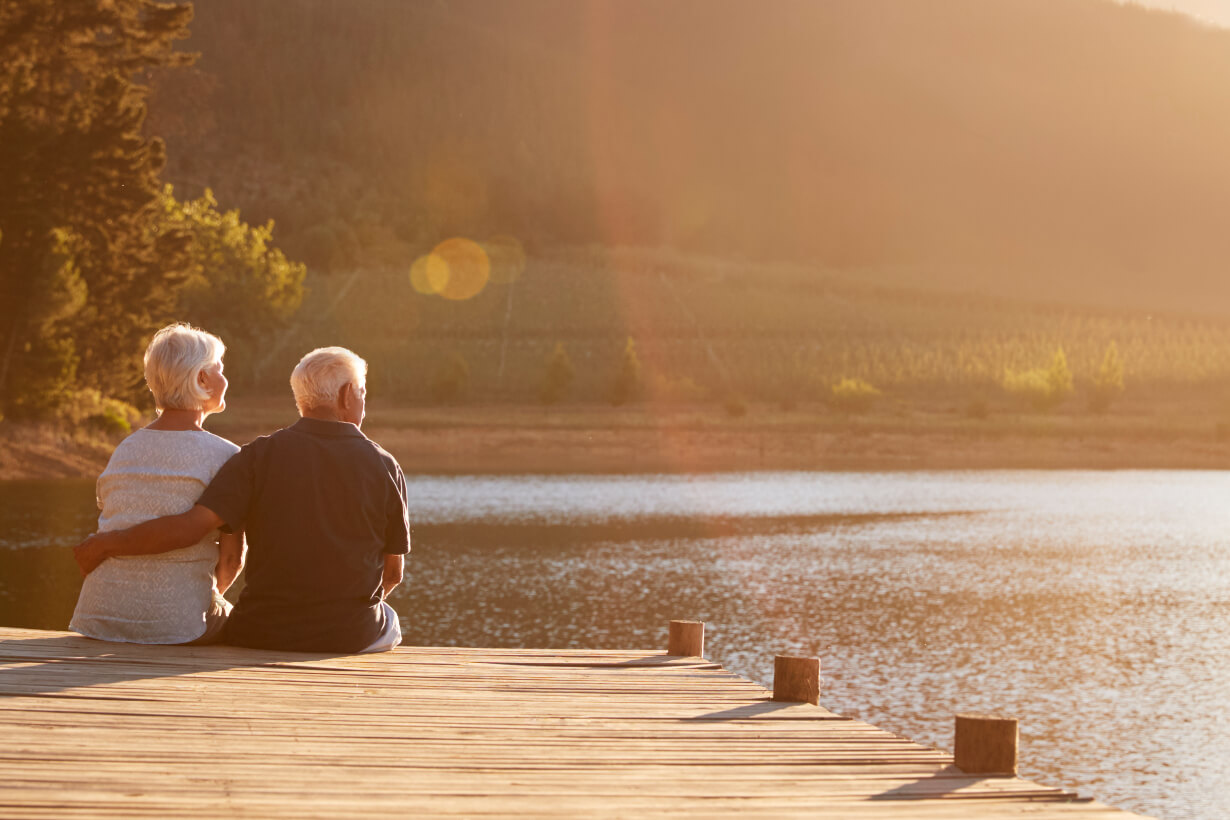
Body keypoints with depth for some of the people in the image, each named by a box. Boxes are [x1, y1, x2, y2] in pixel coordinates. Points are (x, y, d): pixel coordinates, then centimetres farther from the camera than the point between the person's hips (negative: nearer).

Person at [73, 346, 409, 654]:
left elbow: (189, 526, -17)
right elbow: (393, 572, 3)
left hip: (265, 634, 0)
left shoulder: (261, 456, -7)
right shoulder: (384, 466, -4)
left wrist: (108, 543, -4)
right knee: (387, 623, 35)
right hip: (352, 637, 0)